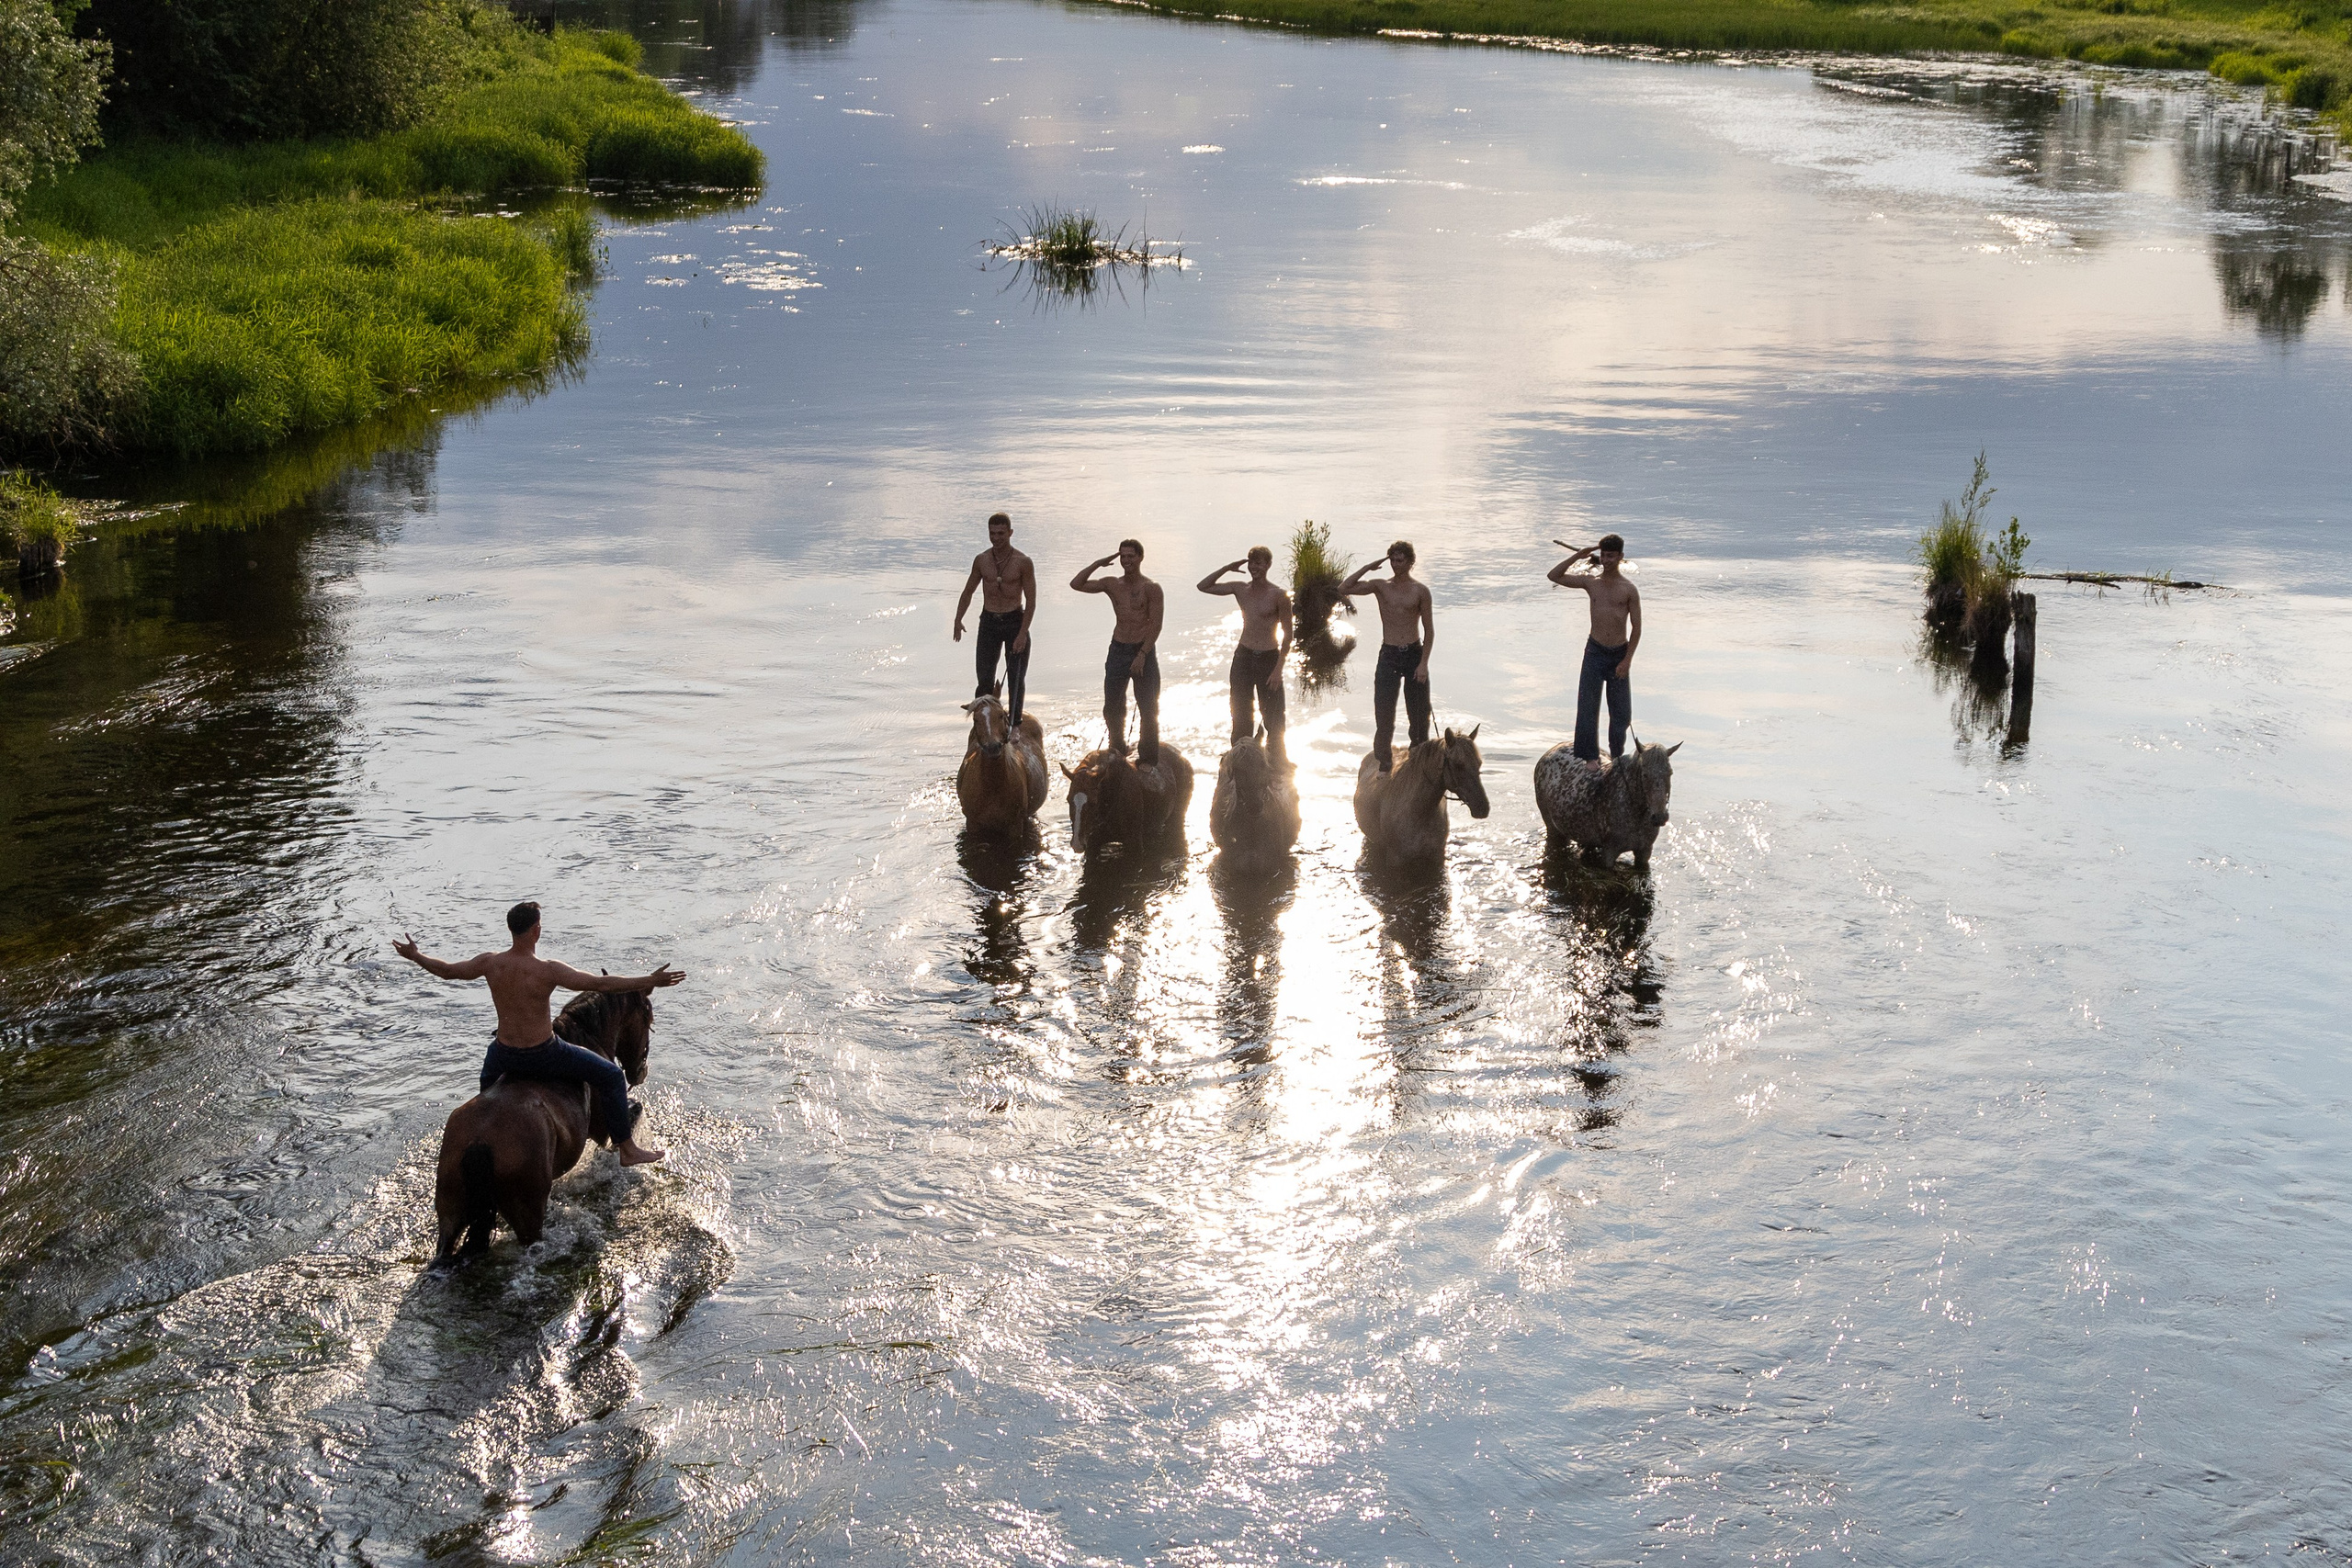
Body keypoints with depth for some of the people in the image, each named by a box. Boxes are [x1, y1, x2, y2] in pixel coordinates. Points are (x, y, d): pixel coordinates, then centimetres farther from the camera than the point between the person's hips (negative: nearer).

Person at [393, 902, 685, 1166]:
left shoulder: (489, 963, -9)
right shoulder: (548, 971, -24)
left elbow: (447, 971, 6)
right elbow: (600, 983, -26)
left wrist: (414, 956, 26)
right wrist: (651, 981, -23)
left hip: (504, 1054, 5)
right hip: (544, 1055, -5)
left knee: (489, 1071, 42)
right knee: (611, 1076, 9)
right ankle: (627, 1149, 12)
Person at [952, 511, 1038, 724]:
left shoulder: (1023, 563, -9)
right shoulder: (981, 560, 2)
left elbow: (1031, 601, -9)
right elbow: (968, 591, 14)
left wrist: (1022, 633, -17)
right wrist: (958, 619, 0)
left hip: (1015, 621, -3)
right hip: (988, 621, 3)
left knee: (1016, 677, 2)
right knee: (984, 676, 1)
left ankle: (1014, 723, 12)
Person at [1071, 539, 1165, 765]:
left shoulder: (1151, 588, -7)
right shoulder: (1112, 585, 7)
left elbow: (1156, 625, -12)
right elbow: (1077, 584, 2)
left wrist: (1142, 655, -18)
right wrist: (1098, 564, -5)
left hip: (1143, 651, -4)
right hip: (1118, 650, 4)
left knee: (1148, 709, 1)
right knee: (1112, 708, 8)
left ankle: (1148, 758, 10)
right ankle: (1117, 752, 24)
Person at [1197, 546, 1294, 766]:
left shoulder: (1278, 595, -9)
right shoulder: (1240, 590, 4)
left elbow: (1287, 634, -7)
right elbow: (1204, 586, 8)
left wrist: (1278, 669, -12)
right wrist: (1227, 568, -3)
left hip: (1268, 659, -4)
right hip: (1243, 657, 4)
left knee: (1273, 718, 0)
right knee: (1240, 715, 10)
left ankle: (1277, 763, 9)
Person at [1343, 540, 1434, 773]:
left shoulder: (1420, 591, 1)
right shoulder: (1381, 587, 5)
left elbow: (1429, 630, 0)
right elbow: (1344, 588, -5)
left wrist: (1423, 663, -8)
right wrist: (1367, 568, -6)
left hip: (1414, 653, -1)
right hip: (1389, 655, 1)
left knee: (1419, 714, 3)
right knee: (1384, 715, -3)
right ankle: (1382, 765, 4)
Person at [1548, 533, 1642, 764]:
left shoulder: (1629, 589, -3)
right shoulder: (1590, 582, 3)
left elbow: (1636, 627, -3)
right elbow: (1554, 576, 0)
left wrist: (1627, 660, -9)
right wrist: (1578, 556, -8)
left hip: (1620, 653, -1)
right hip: (1595, 652, 1)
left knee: (1621, 710, 7)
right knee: (1588, 707, -3)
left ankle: (1617, 754, 24)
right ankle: (1590, 756, 5)